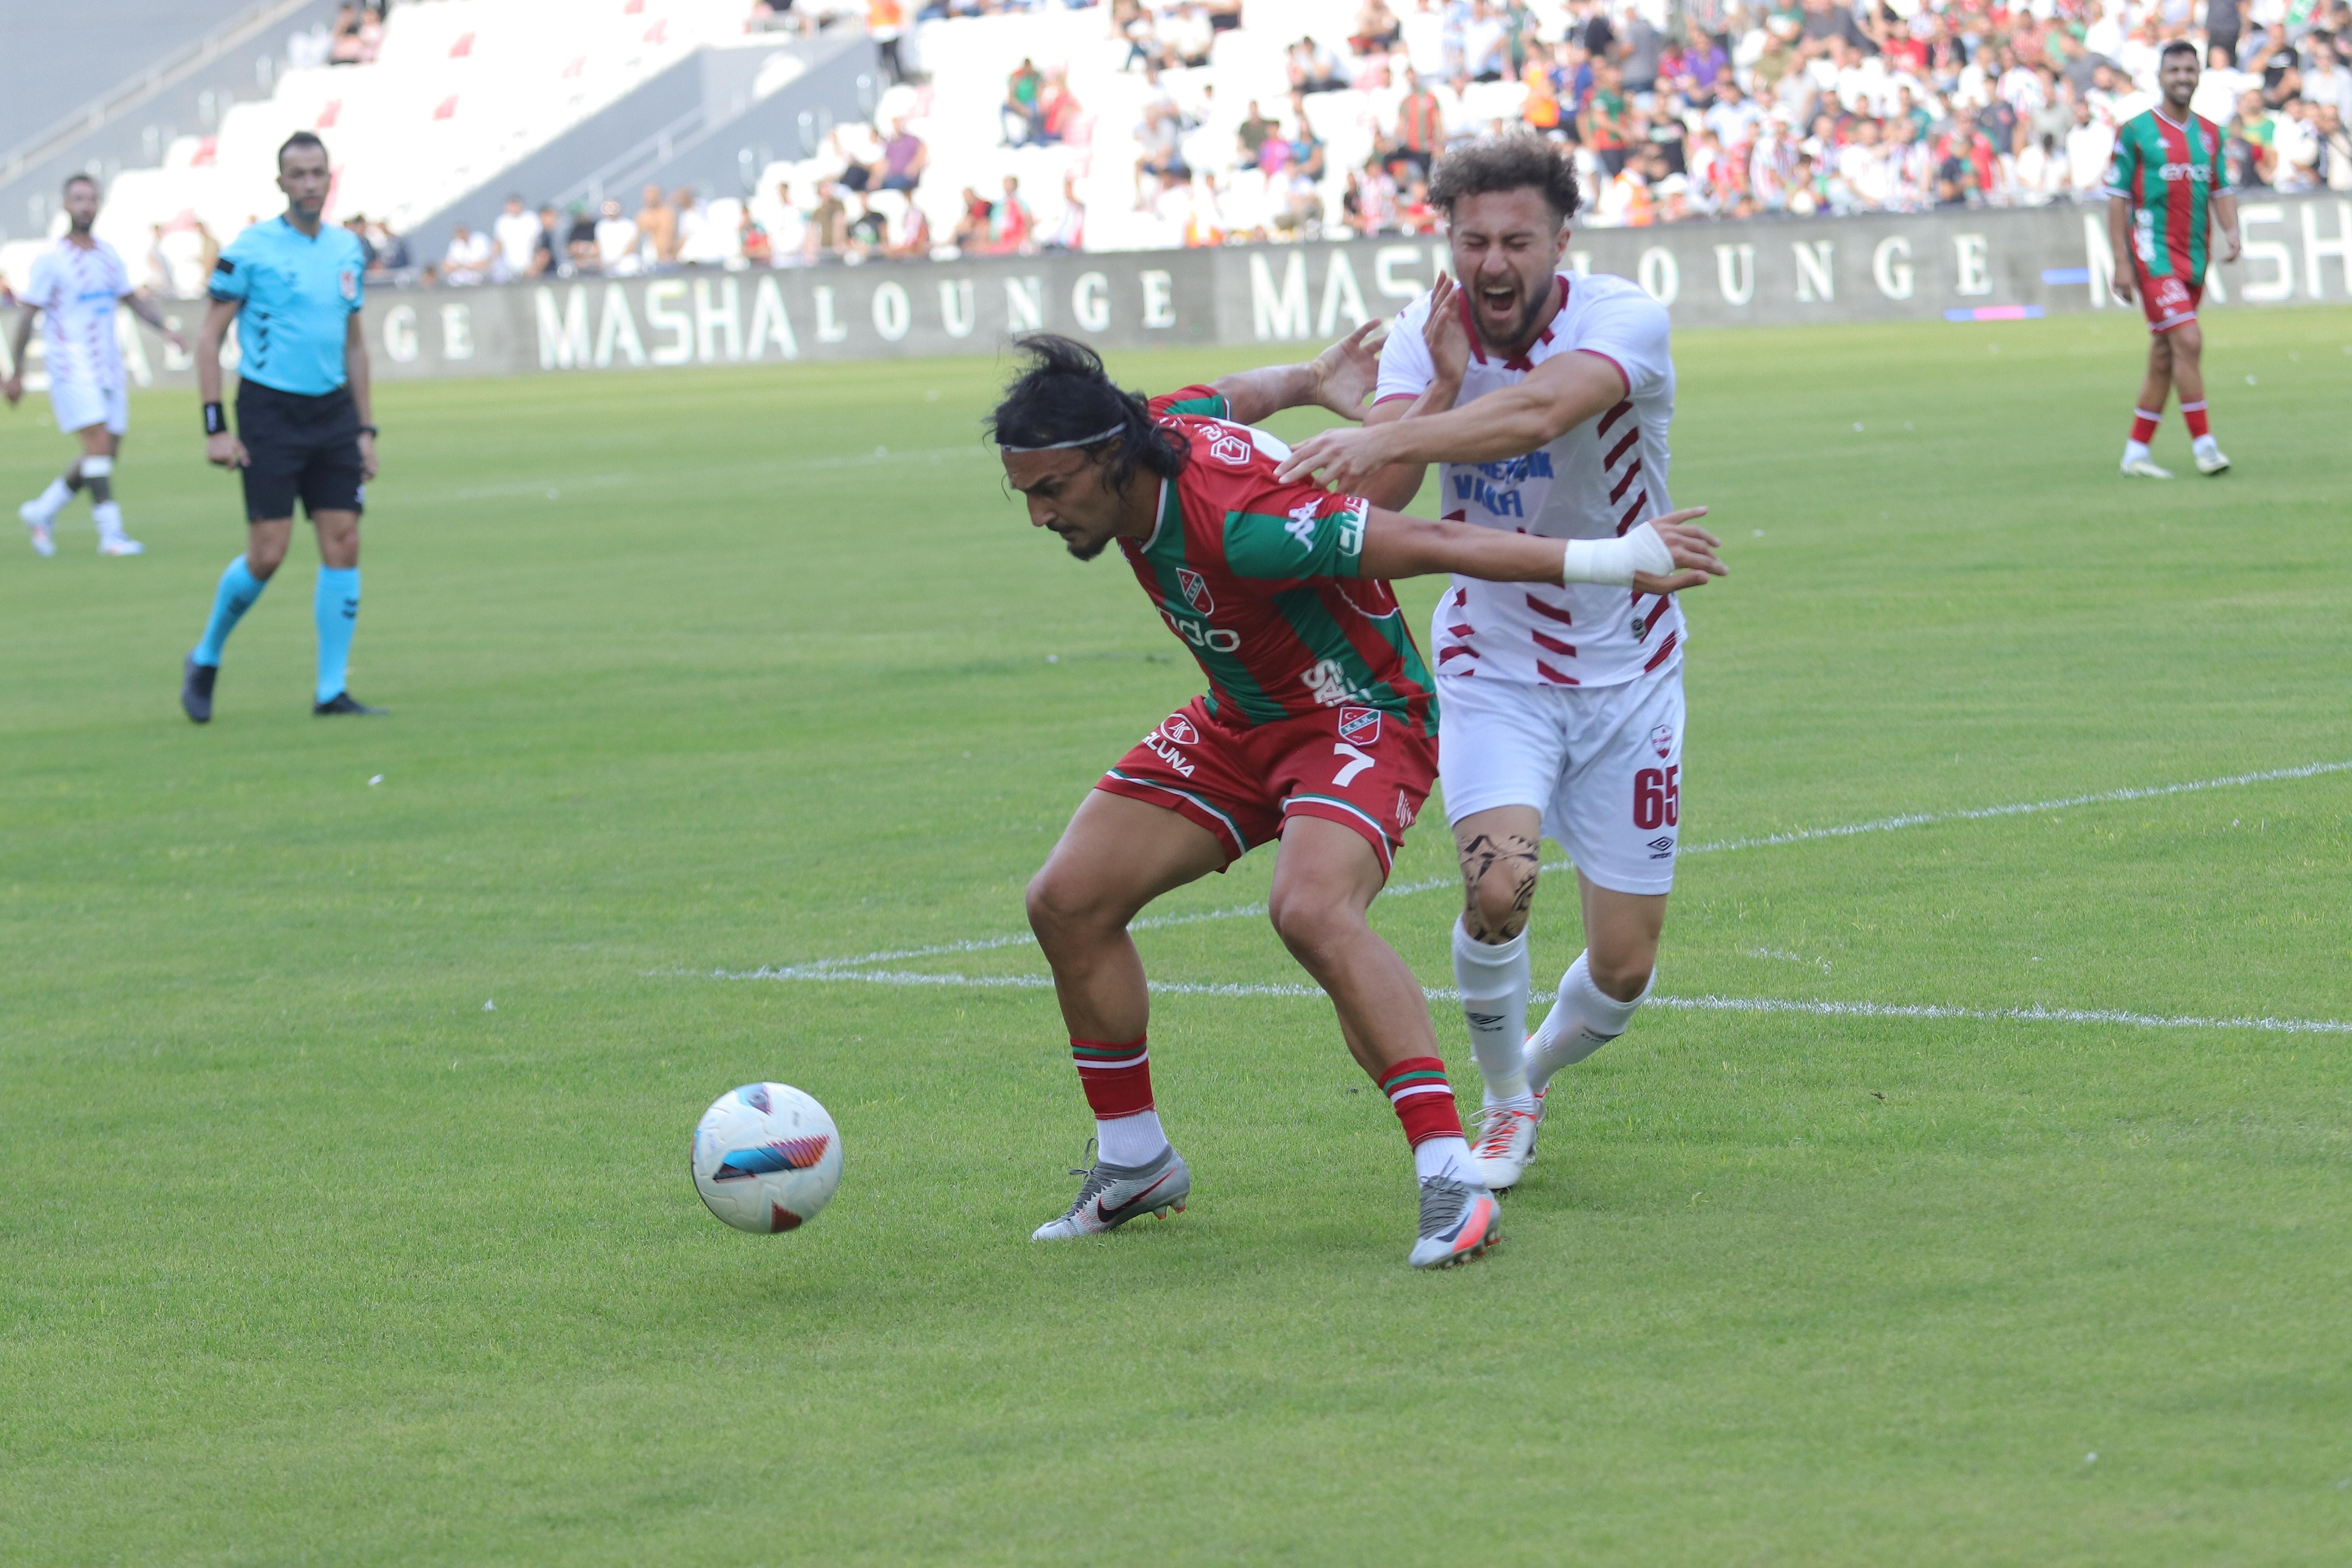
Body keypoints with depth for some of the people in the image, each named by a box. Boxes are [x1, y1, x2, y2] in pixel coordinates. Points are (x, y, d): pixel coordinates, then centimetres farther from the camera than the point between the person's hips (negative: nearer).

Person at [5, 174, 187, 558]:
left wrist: (166, 329, 2)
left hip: (109, 366, 7)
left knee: (107, 454, 7)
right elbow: (27, 317, -4)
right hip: (71, 366, -7)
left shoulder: (108, 255, 12)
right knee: (99, 443, -17)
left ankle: (42, 511, 22)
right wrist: (16, 374, -5)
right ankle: (110, 533, -15)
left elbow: (134, 301, 19)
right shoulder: (51, 260, -6)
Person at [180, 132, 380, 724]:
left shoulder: (347, 250, 9)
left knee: (344, 545, -2)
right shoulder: (249, 251, -7)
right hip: (269, 412, -5)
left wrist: (365, 429, 14)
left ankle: (332, 691, 4)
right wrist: (215, 427, -11)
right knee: (267, 556, -8)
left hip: (332, 410, 5)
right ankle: (206, 661, 15)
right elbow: (209, 339, -5)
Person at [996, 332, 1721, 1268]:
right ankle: (1135, 1165, 16)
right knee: (1068, 901, 0)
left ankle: (1451, 1180, -36)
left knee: (1312, 911, -36)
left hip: (1356, 721, -9)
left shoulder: (1237, 523, -35)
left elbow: (1430, 544, -33)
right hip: (1240, 724, 9)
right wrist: (1308, 381, 31)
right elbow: (1234, 396, 13)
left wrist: (1607, 560, -32)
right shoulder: (1160, 424, -10)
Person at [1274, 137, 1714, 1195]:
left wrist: (1387, 437, -50)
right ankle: (1505, 1106, 1)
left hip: (1625, 670, -1)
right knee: (1498, 881, -25)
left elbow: (1540, 410, -39)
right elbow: (1373, 502, -17)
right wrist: (1439, 389, -30)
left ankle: (1536, 1067, 35)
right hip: (1492, 664, 1)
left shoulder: (1625, 321, -18)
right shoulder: (1427, 334, -7)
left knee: (1624, 967, 1)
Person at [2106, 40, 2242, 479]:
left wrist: (2231, 232, -5)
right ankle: (2203, 444, -14)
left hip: (2193, 257, 6)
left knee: (2164, 357, 8)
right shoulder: (2136, 130, -4)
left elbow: (2221, 189, 15)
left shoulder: (2210, 133, 12)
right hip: (2154, 252, -6)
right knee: (2188, 341, -17)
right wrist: (2122, 262, -9)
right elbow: (2118, 197, -4)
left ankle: (2136, 454, 15)